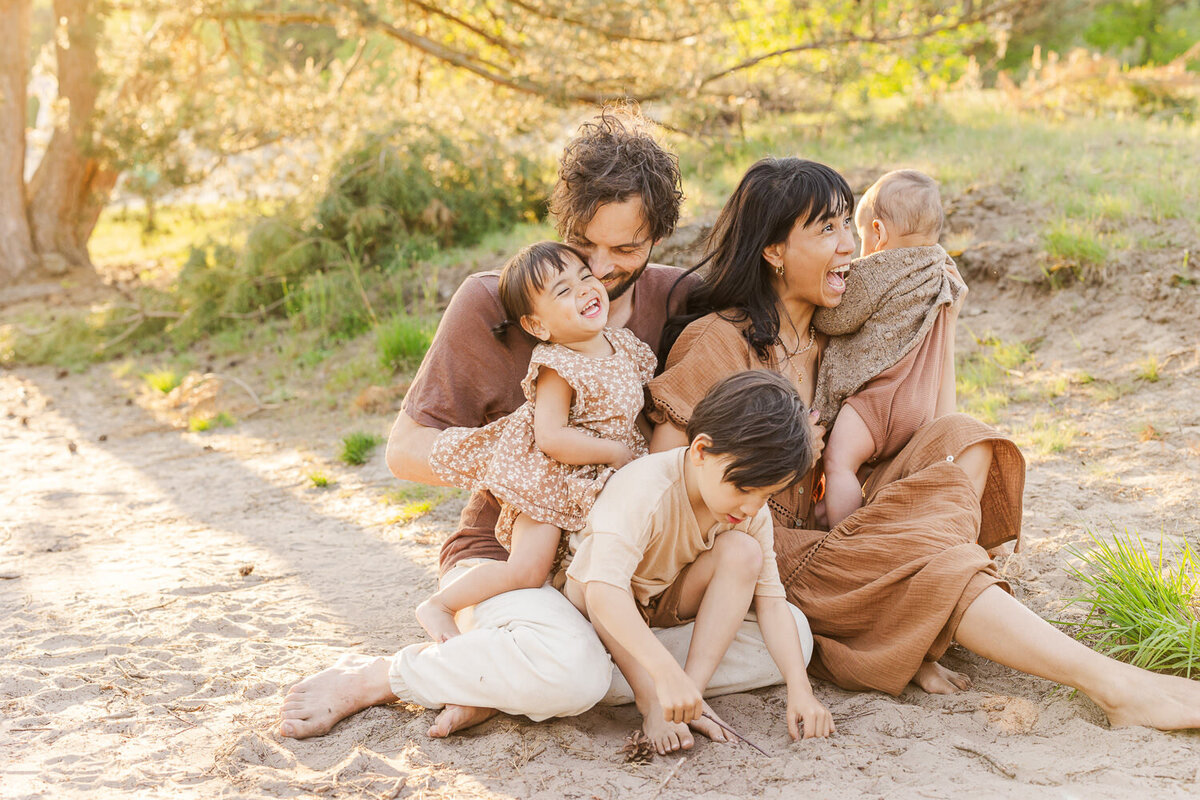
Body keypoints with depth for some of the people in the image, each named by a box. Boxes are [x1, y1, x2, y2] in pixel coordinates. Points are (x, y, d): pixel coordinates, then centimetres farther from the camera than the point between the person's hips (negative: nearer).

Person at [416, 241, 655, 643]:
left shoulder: (625, 345, 3)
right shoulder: (558, 370, -21)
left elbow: (630, 409, 21)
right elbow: (551, 437, -30)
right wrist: (616, 452, -23)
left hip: (595, 484, 8)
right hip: (548, 479, -8)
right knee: (527, 571, -13)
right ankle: (439, 607, 2)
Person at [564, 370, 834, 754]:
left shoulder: (753, 511, -17)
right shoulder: (645, 490, -38)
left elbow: (770, 598, -16)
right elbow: (603, 590, -49)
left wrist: (800, 688, -29)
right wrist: (666, 672, -59)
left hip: (667, 603, 4)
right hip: (610, 608, -4)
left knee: (743, 550, -23)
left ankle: (694, 689, -25)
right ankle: (649, 700, -28)